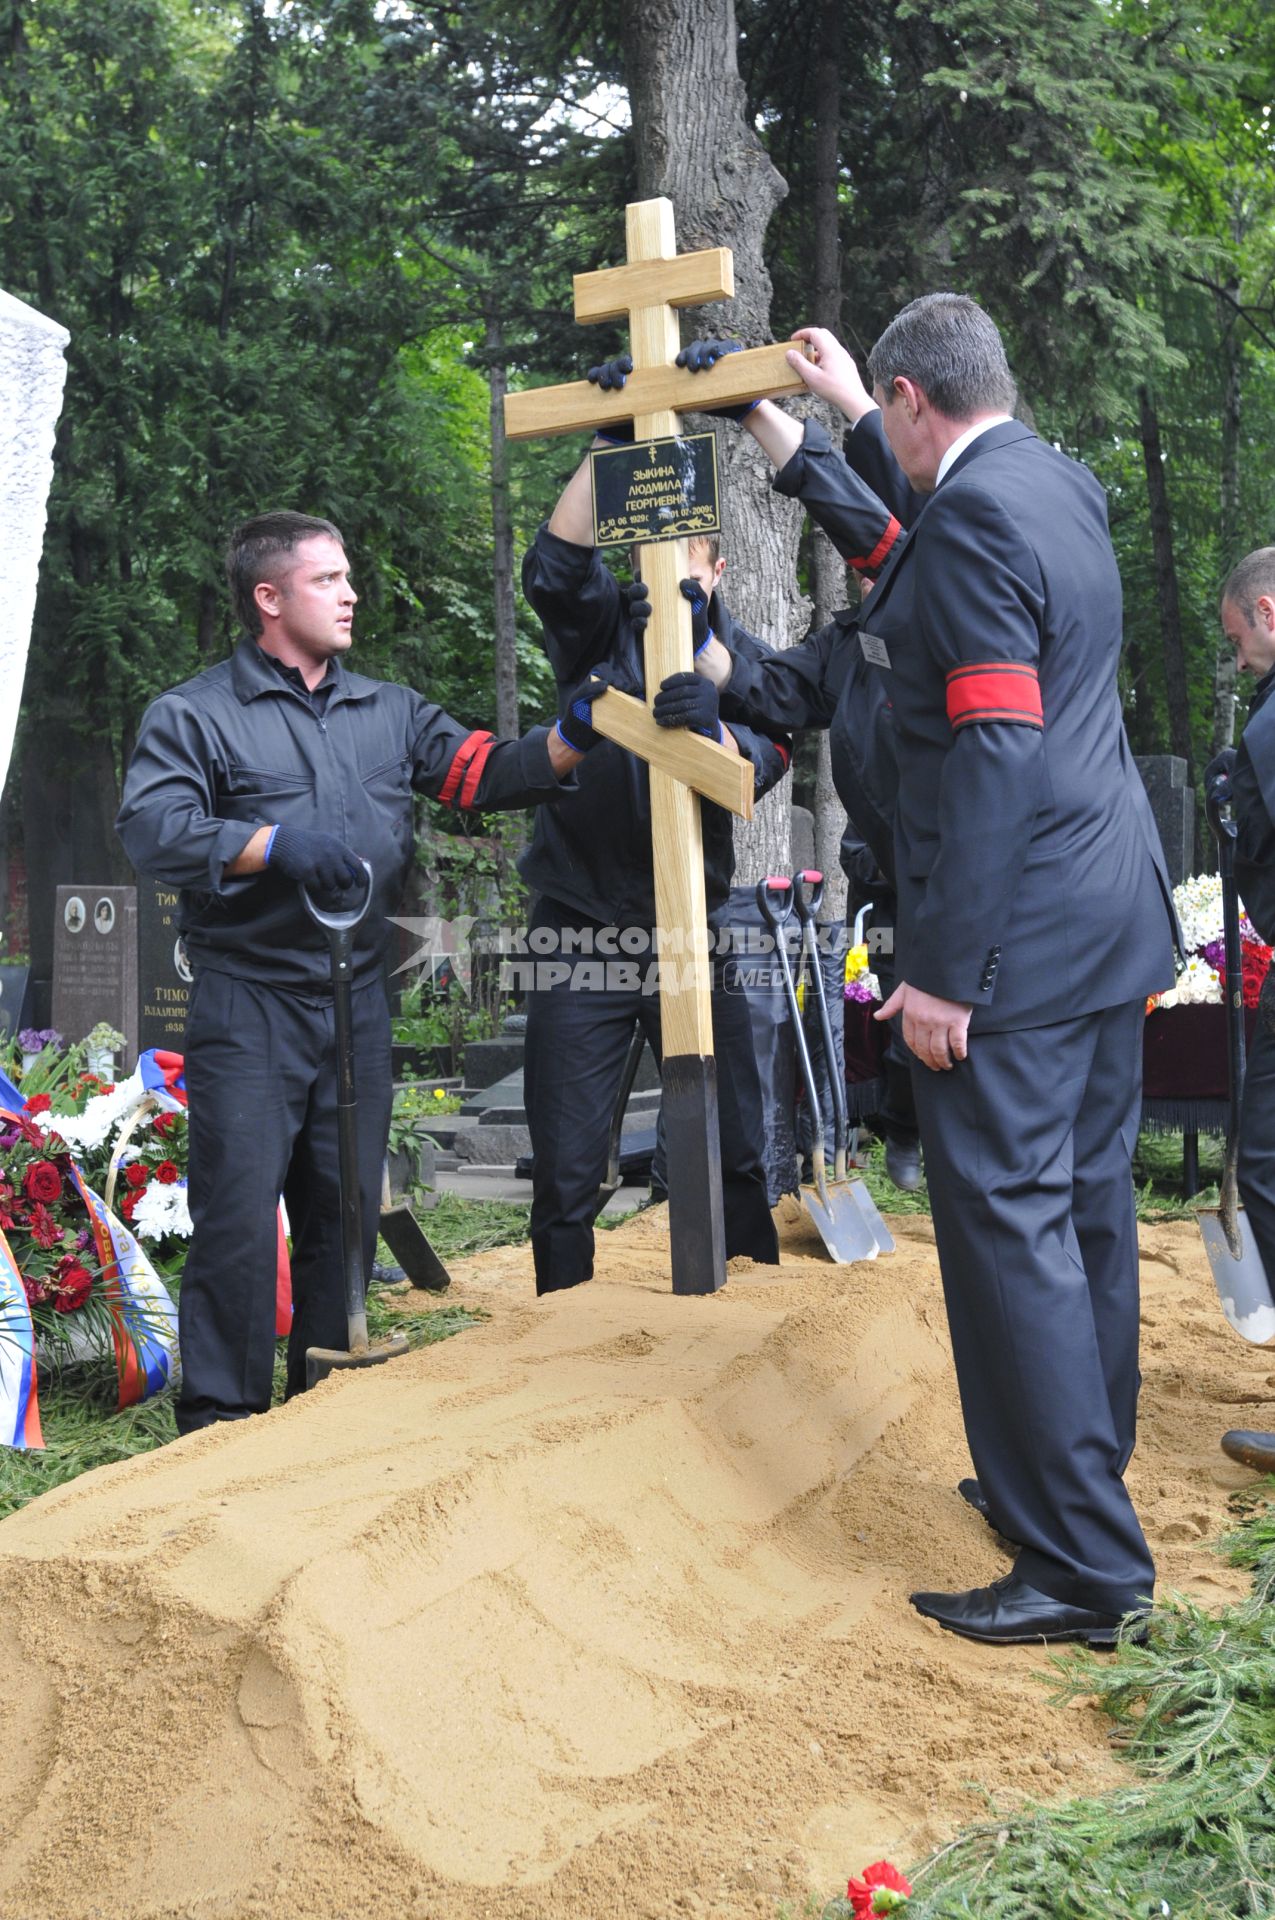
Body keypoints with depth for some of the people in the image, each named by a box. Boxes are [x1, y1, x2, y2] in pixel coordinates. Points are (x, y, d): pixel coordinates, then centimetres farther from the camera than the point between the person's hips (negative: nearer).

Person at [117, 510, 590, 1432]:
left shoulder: (389, 710, 15)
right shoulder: (196, 715, 0)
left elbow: (486, 770, 7)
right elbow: (151, 828, -14)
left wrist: (576, 734, -9)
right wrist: (277, 844, -25)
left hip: (359, 1004, 5)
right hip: (248, 1006, -5)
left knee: (346, 1212, 12)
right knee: (239, 1218, -6)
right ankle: (219, 1421, 6)